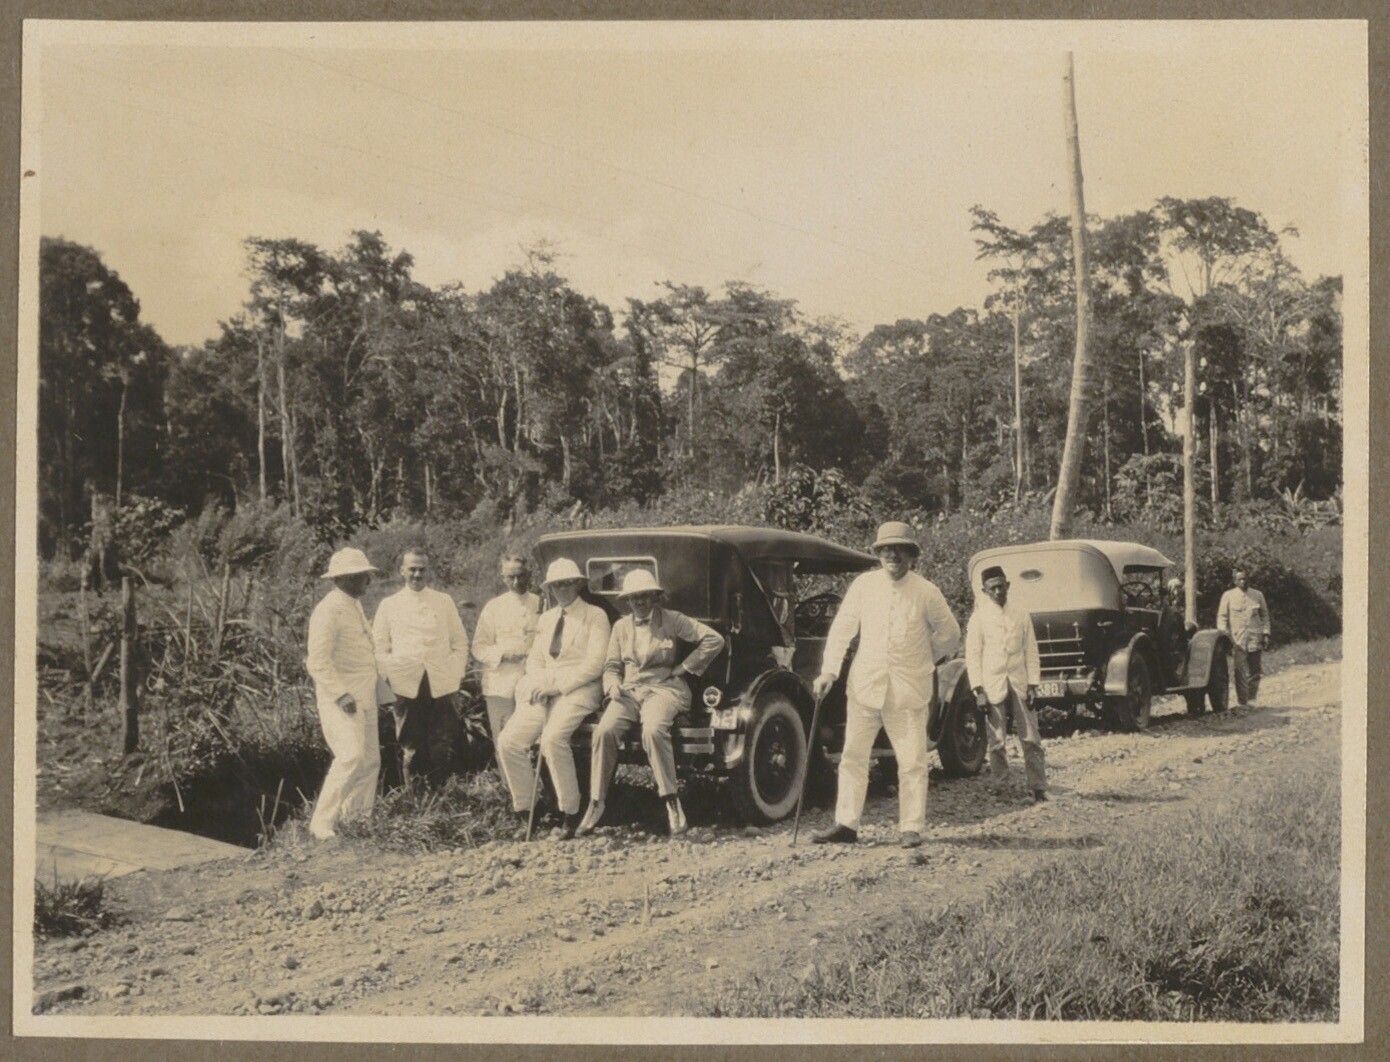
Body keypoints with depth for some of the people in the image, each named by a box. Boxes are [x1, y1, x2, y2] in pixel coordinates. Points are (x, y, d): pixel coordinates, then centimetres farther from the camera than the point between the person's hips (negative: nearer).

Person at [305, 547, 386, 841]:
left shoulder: (355, 606, 15)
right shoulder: (328, 610, -15)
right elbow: (317, 662, -20)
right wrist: (341, 695, -24)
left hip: (363, 697, 9)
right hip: (341, 698, -9)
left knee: (370, 760, 9)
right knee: (351, 756, -19)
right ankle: (322, 822, -13)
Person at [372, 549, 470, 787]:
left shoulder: (444, 602, 13)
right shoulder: (389, 605, 11)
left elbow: (460, 641, 13)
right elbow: (380, 647, 10)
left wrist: (456, 675, 2)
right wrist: (390, 677, -1)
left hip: (441, 687, 0)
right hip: (407, 687, 0)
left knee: (442, 749, -4)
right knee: (411, 750, 1)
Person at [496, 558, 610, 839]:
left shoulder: (595, 616, 1)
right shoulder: (546, 619, 22)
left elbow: (593, 665, -8)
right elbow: (535, 659, 17)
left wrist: (556, 685, -15)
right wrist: (538, 684, -5)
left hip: (579, 689, -6)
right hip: (544, 691, 6)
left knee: (552, 739, -32)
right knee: (509, 741, -15)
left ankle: (570, 813, -21)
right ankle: (523, 811, -1)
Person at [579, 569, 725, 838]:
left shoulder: (672, 620, 5)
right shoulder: (621, 627, 17)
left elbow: (714, 639, 0)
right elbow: (612, 666, 18)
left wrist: (685, 667, -2)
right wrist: (613, 685, -5)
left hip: (663, 688, -4)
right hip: (629, 691, 4)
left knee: (653, 731, -36)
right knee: (604, 731, -26)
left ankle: (672, 803, -28)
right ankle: (596, 802, -17)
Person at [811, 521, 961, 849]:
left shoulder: (926, 592, -2)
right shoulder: (863, 585, 2)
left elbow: (950, 633, 11)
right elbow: (842, 629, 6)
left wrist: (923, 659, 11)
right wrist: (829, 671, 0)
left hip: (909, 691, -2)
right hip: (865, 686, 2)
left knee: (912, 761, 1)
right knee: (853, 756, 3)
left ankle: (912, 828, 10)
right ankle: (846, 825, 10)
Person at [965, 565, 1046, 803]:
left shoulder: (1021, 615, 9)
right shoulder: (979, 617, 3)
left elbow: (1031, 651, 10)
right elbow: (973, 655, 1)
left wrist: (1032, 685, 1)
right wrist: (979, 690, -7)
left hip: (1020, 685, 2)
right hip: (993, 687, -2)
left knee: (1031, 739, -1)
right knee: (997, 743, 0)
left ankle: (1039, 790, 2)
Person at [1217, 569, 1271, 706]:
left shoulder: (1258, 595, 9)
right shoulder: (1228, 596, 3)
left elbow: (1264, 615, 15)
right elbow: (1222, 616, 4)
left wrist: (1265, 633, 5)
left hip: (1255, 639, 2)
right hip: (1237, 639, -2)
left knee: (1254, 670, 6)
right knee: (1240, 671, -7)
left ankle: (1252, 699, 19)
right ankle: (1242, 702, -6)